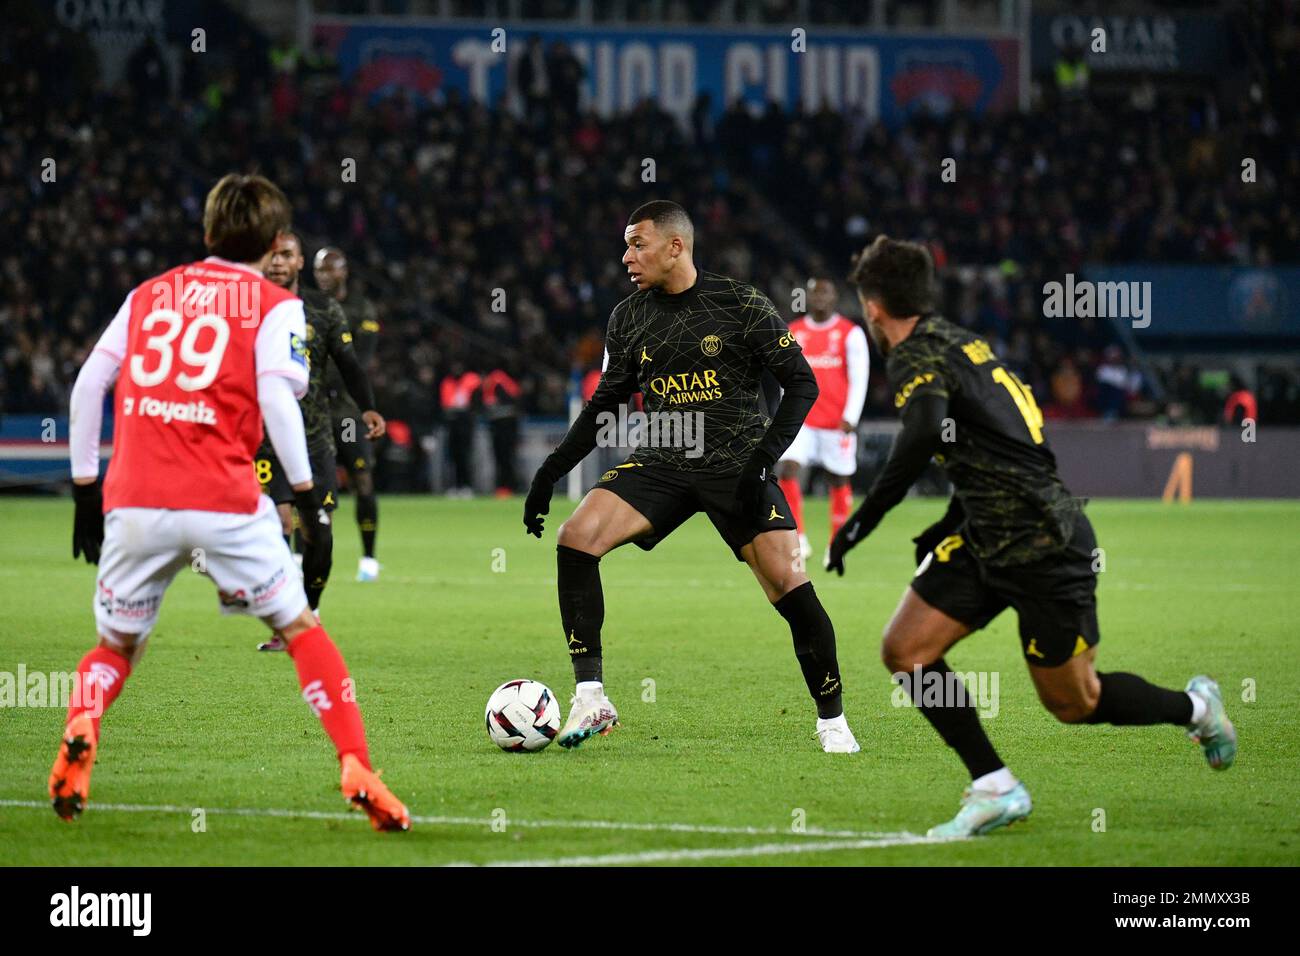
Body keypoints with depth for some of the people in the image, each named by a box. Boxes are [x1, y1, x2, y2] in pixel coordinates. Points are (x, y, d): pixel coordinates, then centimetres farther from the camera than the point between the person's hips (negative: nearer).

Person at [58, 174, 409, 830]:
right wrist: (307, 498, -3)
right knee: (300, 631, 10)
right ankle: (355, 769, -3)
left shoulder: (148, 295, 19)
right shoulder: (274, 305, 8)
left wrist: (86, 491, 18)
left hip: (134, 504, 3)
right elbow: (276, 396, -7)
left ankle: (79, 731, -11)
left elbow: (88, 386, 13)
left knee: (115, 646, 19)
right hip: (224, 504, -3)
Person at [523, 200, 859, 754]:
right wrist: (552, 471, 10)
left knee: (790, 587, -15)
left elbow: (802, 384, -4)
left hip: (737, 467, -3)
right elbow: (606, 403, 17)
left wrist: (766, 455, -16)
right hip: (663, 463, 4)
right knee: (575, 538, -19)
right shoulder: (628, 319, 7)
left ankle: (832, 719, 6)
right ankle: (591, 698, -16)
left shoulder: (741, 305, -6)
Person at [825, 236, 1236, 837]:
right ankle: (995, 788, 1)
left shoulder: (916, 355, -17)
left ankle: (1195, 707, 29)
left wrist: (865, 518, -35)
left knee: (1074, 704, 5)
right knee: (904, 651, -2)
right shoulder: (957, 342, 13)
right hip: (986, 539, 9)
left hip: (1045, 548, -9)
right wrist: (945, 531, 26)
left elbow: (927, 431, -39)